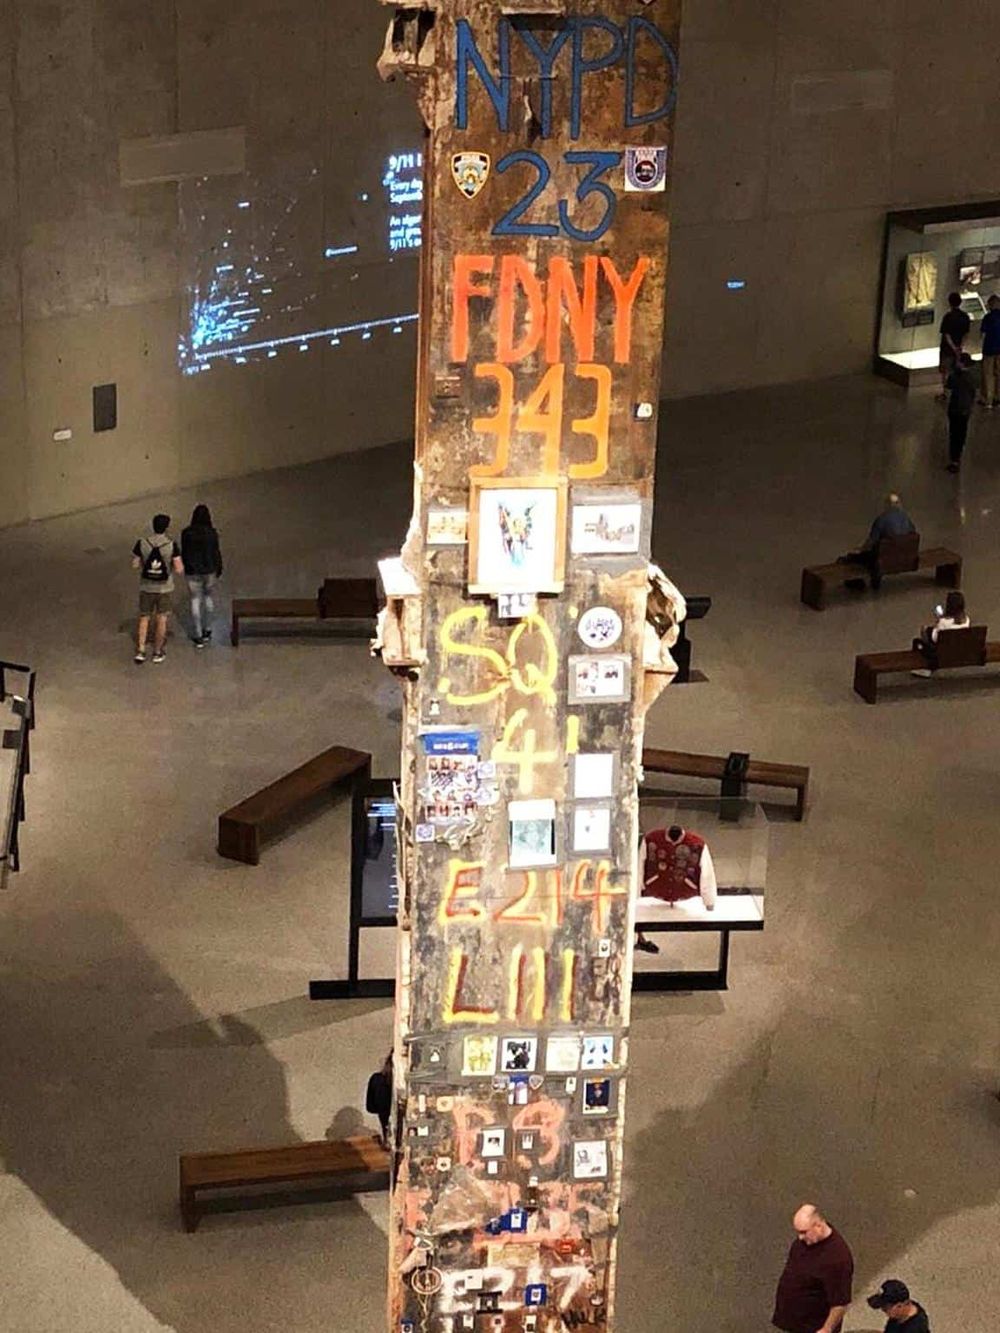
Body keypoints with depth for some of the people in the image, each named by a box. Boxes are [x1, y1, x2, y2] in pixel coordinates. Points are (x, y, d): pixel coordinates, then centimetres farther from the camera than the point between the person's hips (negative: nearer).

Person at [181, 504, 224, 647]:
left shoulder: (186, 533, -11)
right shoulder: (212, 533, -13)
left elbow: (184, 553, -3)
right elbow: (216, 553, -6)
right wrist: (219, 570, 8)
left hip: (192, 572, 0)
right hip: (209, 570, 0)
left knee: (195, 602, 7)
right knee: (208, 597, 22)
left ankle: (198, 637, 9)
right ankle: (207, 630, 27)